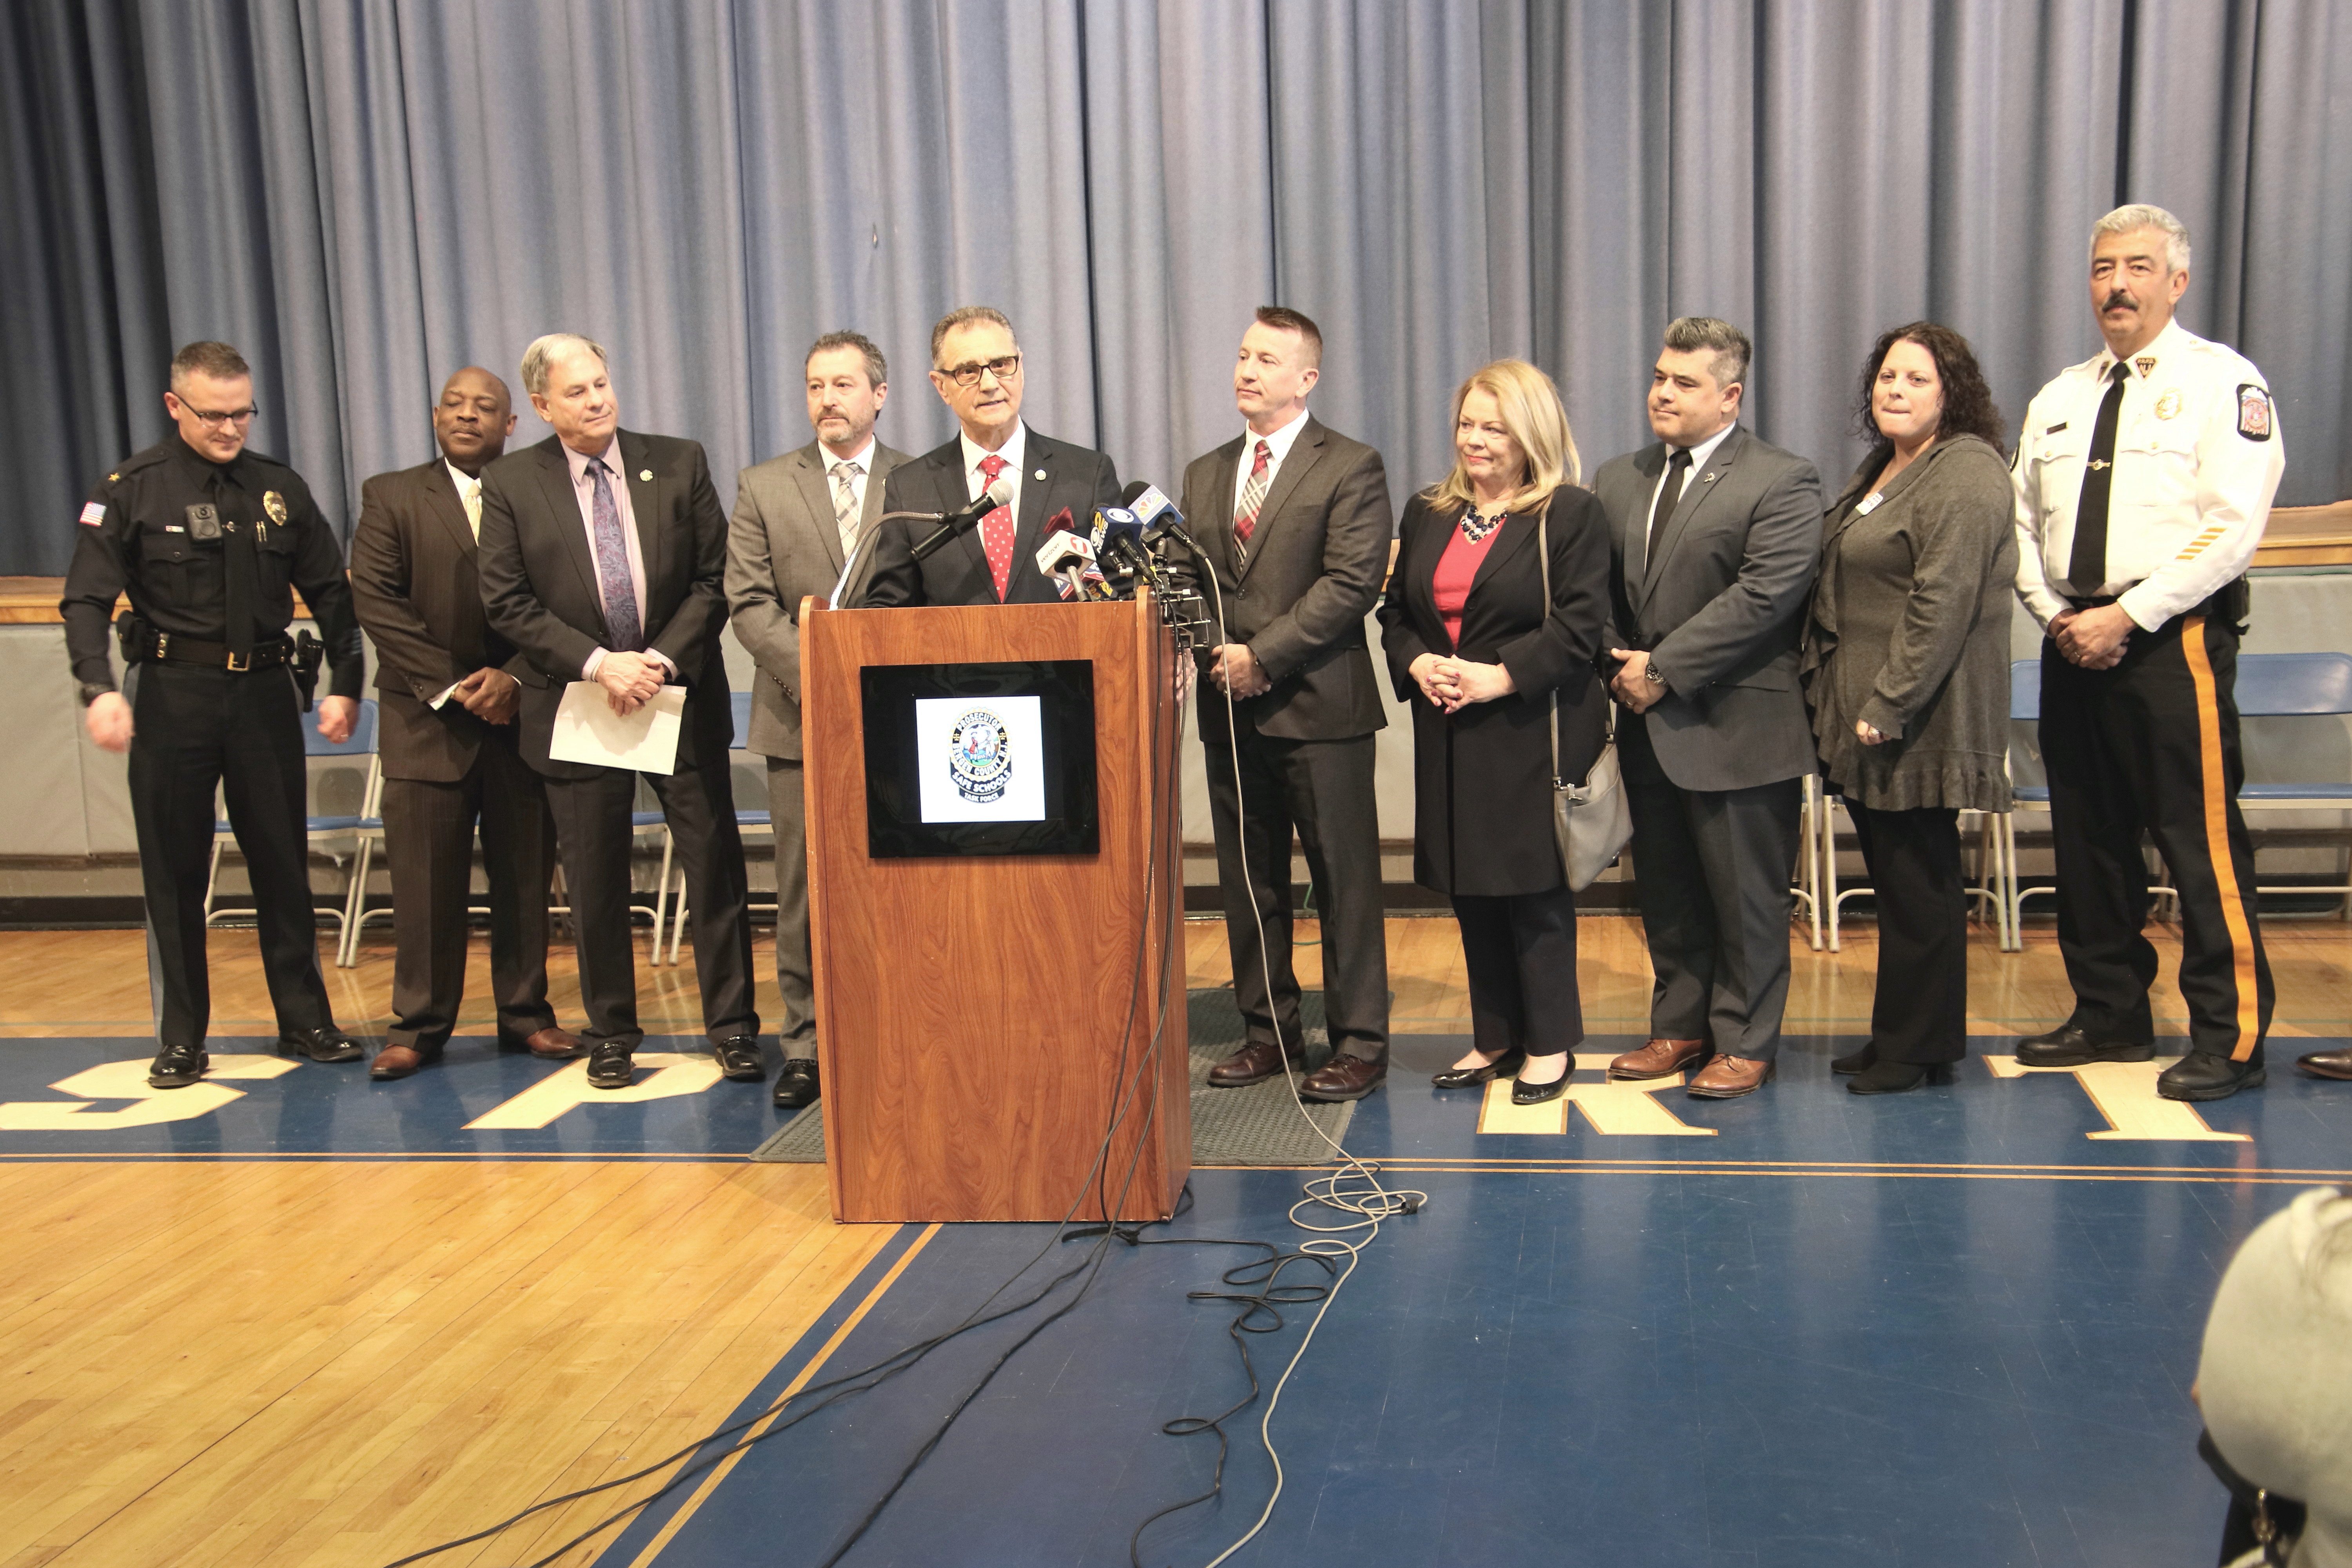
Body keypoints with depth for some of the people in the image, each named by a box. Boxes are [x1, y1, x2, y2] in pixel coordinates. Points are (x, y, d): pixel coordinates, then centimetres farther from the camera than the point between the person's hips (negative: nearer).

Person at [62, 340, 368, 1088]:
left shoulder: (279, 488, 7)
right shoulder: (129, 491, -2)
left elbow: (330, 591, 11)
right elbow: (86, 600, -7)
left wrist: (345, 683, 4)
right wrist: (100, 689, -21)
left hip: (265, 691, 2)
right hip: (172, 696, -2)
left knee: (285, 863, 7)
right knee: (175, 872, 5)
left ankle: (305, 1019, 19)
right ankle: (181, 1038, 15)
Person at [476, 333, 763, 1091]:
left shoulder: (679, 464, 3)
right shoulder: (510, 484, 1)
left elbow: (714, 579, 1)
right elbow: (507, 603, -3)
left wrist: (663, 660, -12)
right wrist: (597, 664, -14)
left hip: (682, 696, 1)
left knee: (715, 864, 3)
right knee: (595, 880, 7)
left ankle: (732, 1024, 14)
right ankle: (610, 1033, 20)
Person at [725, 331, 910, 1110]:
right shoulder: (763, 488, 8)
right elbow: (750, 603, 1)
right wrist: (815, 670, -13)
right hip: (801, 719, 1)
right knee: (805, 891, 4)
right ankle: (809, 1043, 14)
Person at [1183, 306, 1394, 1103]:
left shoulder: (1351, 468, -3)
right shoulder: (1204, 475, 16)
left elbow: (1352, 583, -12)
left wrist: (1263, 654, -16)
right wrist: (1216, 652, -5)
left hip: (1318, 708, -6)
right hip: (1232, 710, 6)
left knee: (1345, 881, 0)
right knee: (1247, 882, 11)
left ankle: (1359, 1042, 9)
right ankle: (1269, 1029, 23)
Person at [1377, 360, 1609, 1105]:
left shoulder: (1572, 513, -5)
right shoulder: (1427, 513, 13)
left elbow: (1579, 624, -11)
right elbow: (1395, 610, 15)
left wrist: (1500, 677, -19)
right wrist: (1416, 663, -5)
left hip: (1535, 731, -6)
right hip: (1450, 735, 6)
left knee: (1535, 888, 0)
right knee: (1471, 890, 11)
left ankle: (1550, 1043, 14)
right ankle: (1497, 1036, 23)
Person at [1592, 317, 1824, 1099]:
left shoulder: (1783, 481, -7)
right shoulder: (1617, 479, 13)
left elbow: (1763, 596, -18)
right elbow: (1598, 586, 12)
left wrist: (1663, 668, -18)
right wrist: (1619, 662, -6)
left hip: (1736, 727, -6)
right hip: (1650, 725, 6)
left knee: (1744, 897, 3)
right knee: (1665, 889, 14)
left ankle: (1743, 1042, 16)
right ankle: (1681, 1025, 28)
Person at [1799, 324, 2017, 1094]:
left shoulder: (1965, 476, -13)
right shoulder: (1881, 468, 17)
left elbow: (1942, 605, -20)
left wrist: (1886, 708, -21)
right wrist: (1839, 703, 15)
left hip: (1918, 723, -9)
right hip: (1861, 717, 9)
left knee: (1919, 883, 0)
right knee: (1894, 879, 14)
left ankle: (1919, 1048, 11)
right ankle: (1899, 1037, 24)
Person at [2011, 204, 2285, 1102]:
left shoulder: (2223, 384, -2)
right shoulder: (2058, 399, 17)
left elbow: (2231, 529, -12)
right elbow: (2021, 522, 16)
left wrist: (2126, 616, -17)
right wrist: (2058, 616, 0)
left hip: (2174, 639, -6)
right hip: (2073, 643, 6)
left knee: (2202, 840, -6)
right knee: (2087, 838, 11)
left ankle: (2230, 1040, 3)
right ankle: (2111, 1018, 23)